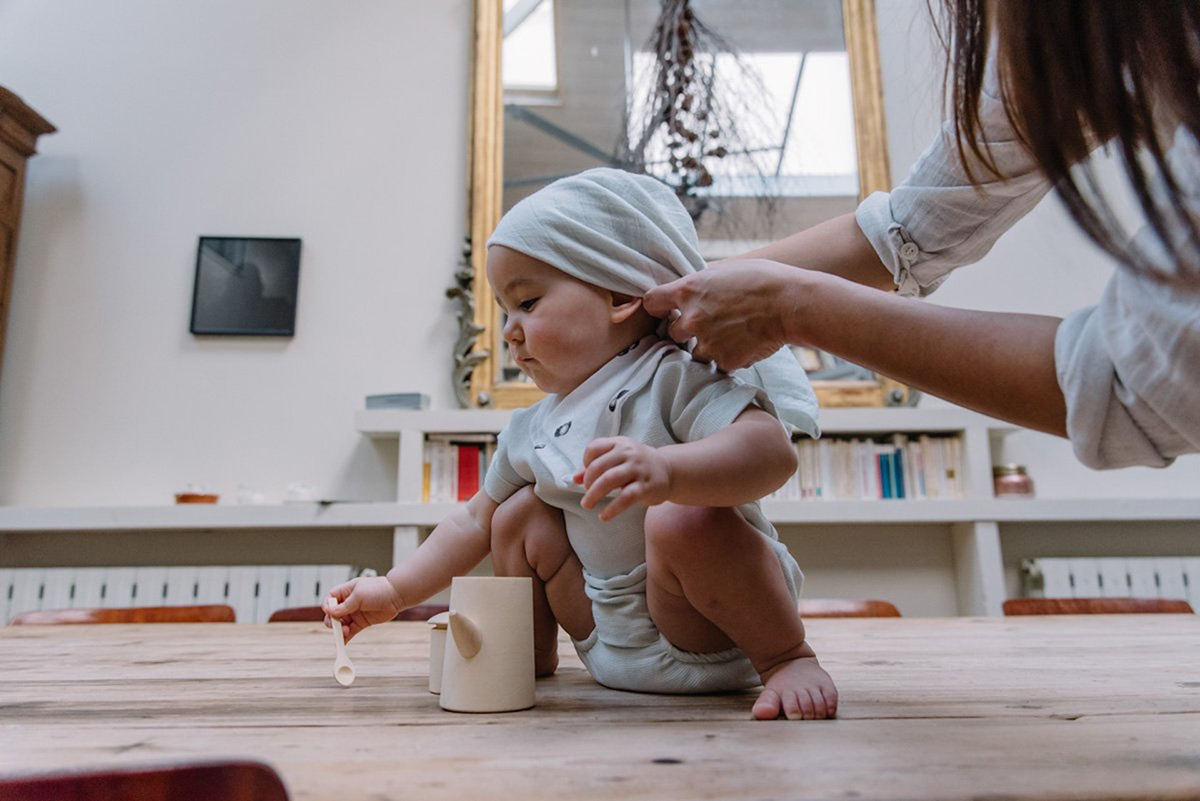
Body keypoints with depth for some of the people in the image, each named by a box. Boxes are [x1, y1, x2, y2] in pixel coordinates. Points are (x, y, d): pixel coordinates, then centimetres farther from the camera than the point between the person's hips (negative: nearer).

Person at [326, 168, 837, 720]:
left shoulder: (673, 376, -18)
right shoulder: (533, 430, 4)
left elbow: (772, 450, -34)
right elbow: (474, 523, 14)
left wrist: (666, 471, -51)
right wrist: (393, 592, 7)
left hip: (711, 637, -6)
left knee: (684, 520, -34)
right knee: (521, 510, 3)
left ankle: (786, 655, -12)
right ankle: (533, 651, 19)